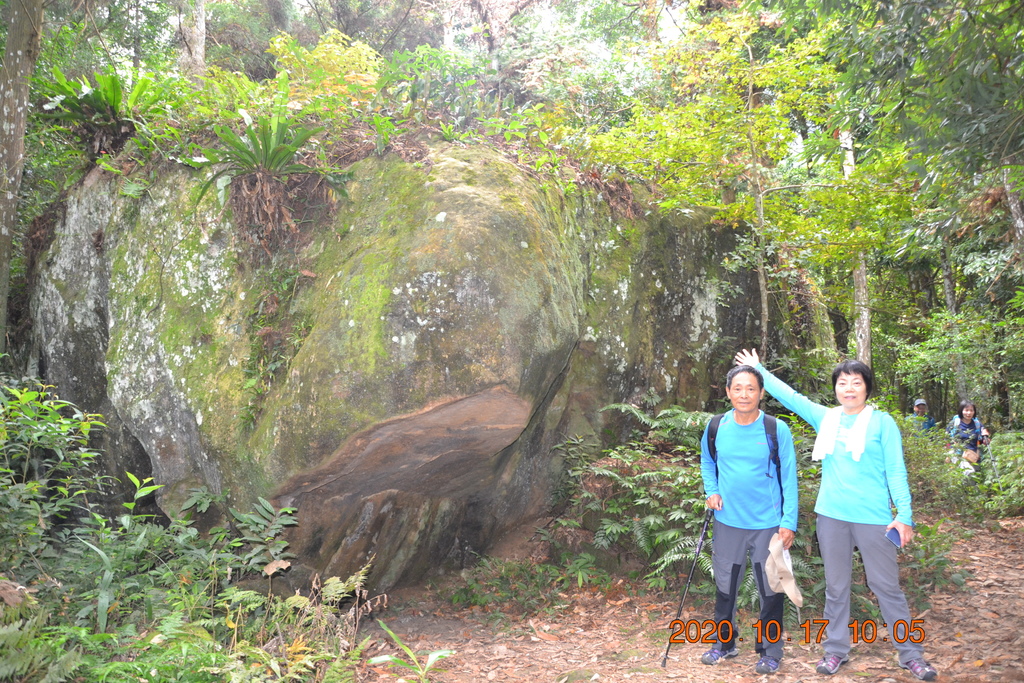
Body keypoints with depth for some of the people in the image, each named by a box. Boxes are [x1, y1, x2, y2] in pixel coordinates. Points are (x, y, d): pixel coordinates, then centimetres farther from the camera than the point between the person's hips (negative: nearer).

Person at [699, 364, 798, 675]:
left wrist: (789, 521, -10)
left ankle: (771, 650, 26)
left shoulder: (777, 430, -10)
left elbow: (789, 479, -7)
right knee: (725, 586, 14)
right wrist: (711, 491, 0)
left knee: (770, 589, 8)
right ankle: (725, 643, 33)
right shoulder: (716, 428, -3)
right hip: (727, 522, 3)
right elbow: (707, 463, 15)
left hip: (768, 524, -3)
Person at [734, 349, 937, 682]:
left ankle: (911, 653, 19)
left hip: (873, 517, -3)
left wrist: (905, 515, -10)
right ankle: (836, 650, 25)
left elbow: (896, 471, -4)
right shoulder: (825, 418, 7)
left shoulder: (882, 422, -2)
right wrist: (759, 369, 16)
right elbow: (790, 396, 14)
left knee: (887, 585, 4)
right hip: (831, 516, 3)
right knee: (836, 587, 12)